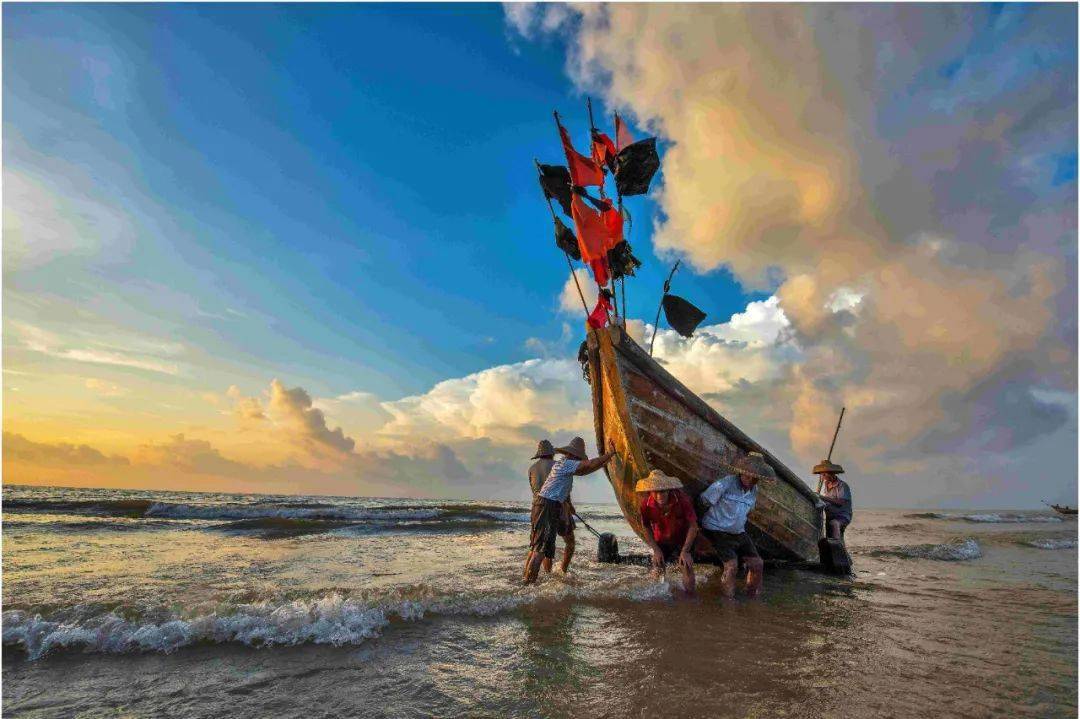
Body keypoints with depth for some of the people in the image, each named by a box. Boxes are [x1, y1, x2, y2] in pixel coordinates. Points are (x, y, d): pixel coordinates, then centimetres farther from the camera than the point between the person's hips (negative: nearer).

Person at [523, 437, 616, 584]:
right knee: (542, 548, -8)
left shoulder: (561, 463, 18)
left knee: (535, 546, 14)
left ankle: (526, 580, 18)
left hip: (541, 503, 10)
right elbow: (590, 464, -15)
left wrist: (603, 462, 29)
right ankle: (529, 583, -7)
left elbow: (583, 471, 29)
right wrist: (609, 454, -5)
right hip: (548, 507, -10)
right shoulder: (566, 463, -10)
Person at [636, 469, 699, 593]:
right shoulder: (646, 505, -25)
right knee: (658, 572, 5)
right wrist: (656, 550, -13)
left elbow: (693, 526, -19)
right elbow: (647, 529, -6)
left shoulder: (682, 499, -32)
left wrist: (685, 551, -21)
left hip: (683, 540, -2)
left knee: (686, 566, -14)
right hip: (661, 542, 2)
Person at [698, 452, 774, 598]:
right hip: (717, 531, -7)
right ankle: (727, 597, 4)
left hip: (738, 532, 7)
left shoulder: (754, 490, 4)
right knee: (732, 565, -19)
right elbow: (705, 500, -12)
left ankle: (753, 596, 24)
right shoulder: (726, 483, -21)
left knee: (757, 564, 2)